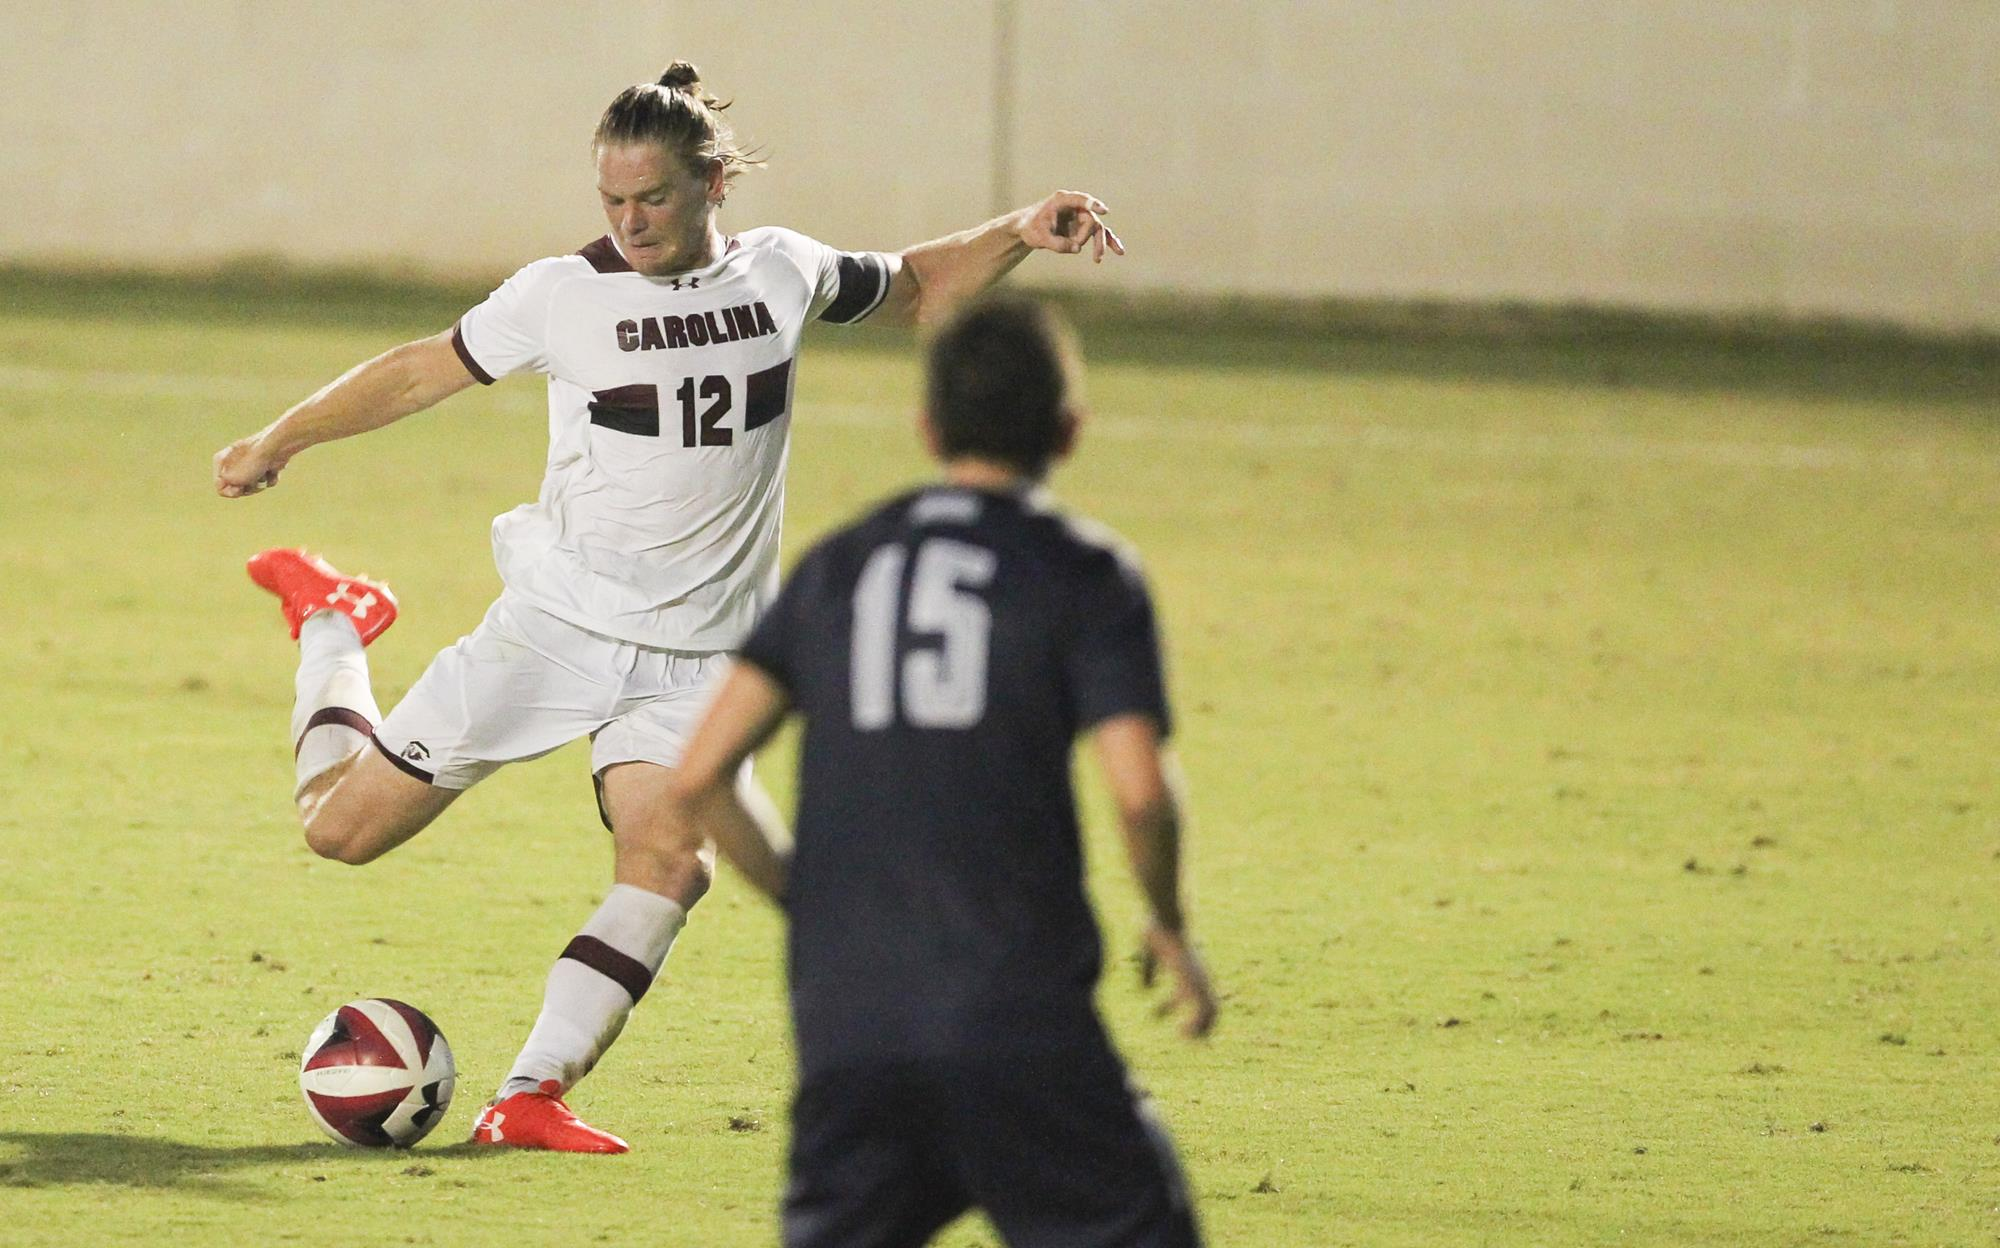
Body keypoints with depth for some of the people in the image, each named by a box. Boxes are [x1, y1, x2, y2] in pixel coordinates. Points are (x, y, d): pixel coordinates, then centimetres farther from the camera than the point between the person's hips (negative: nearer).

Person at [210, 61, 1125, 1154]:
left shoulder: (782, 273, 3)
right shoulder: (564, 294, -5)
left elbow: (913, 290, 21)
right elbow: (420, 372, 6)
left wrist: (1018, 236, 6)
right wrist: (279, 442, 7)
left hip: (695, 662, 2)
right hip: (555, 625, -2)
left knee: (670, 867, -23)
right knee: (344, 827, 0)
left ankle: (528, 1100, -20)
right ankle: (332, 625, 31)